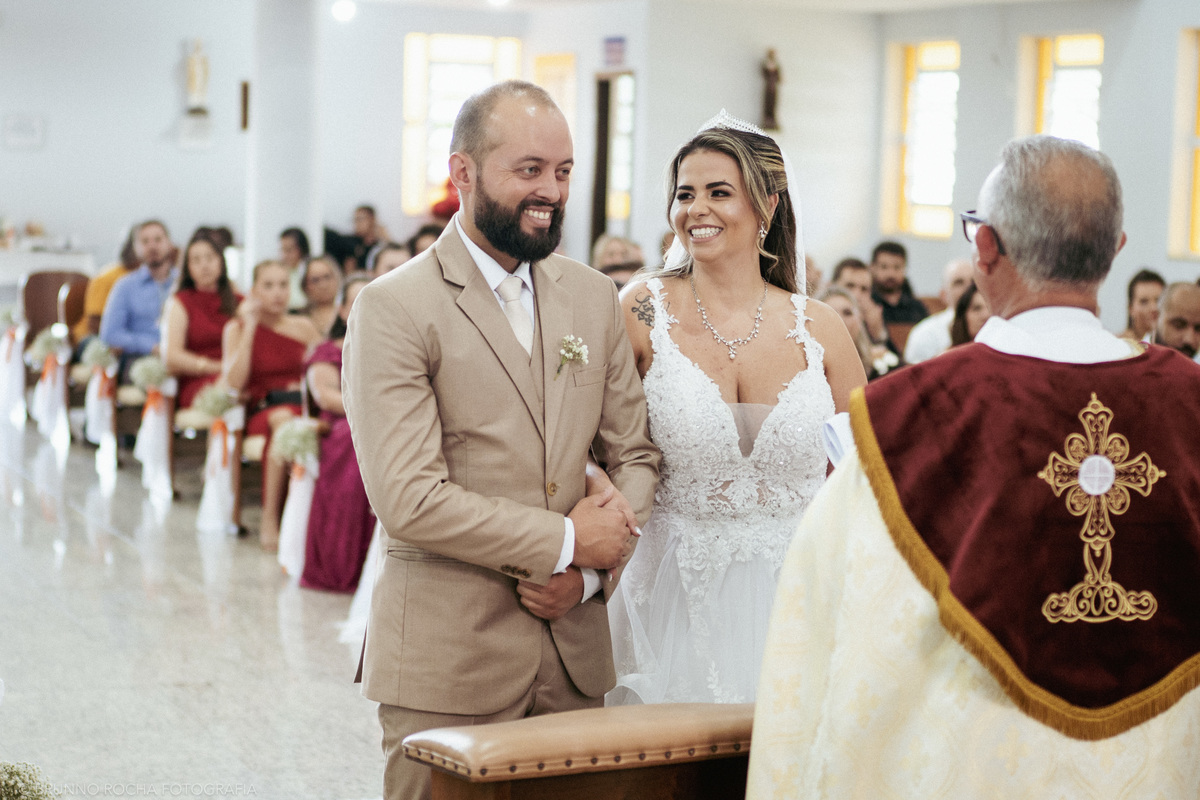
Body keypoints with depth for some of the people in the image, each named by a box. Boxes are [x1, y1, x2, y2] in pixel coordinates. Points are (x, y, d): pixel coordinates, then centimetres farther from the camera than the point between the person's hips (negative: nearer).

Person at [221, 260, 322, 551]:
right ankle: (270, 519, -34)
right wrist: (250, 328, -6)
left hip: (303, 404, 2)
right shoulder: (237, 328, 8)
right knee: (283, 420, -40)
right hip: (261, 409, -2)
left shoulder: (303, 327, 17)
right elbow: (233, 383, -7)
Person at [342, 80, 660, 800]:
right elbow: (409, 499, -17)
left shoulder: (593, 296, 10)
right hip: (448, 660, -5)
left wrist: (591, 572, -5)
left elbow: (636, 456, 12)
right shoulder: (394, 308, -9)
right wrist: (565, 541, -12)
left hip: (574, 651, 5)